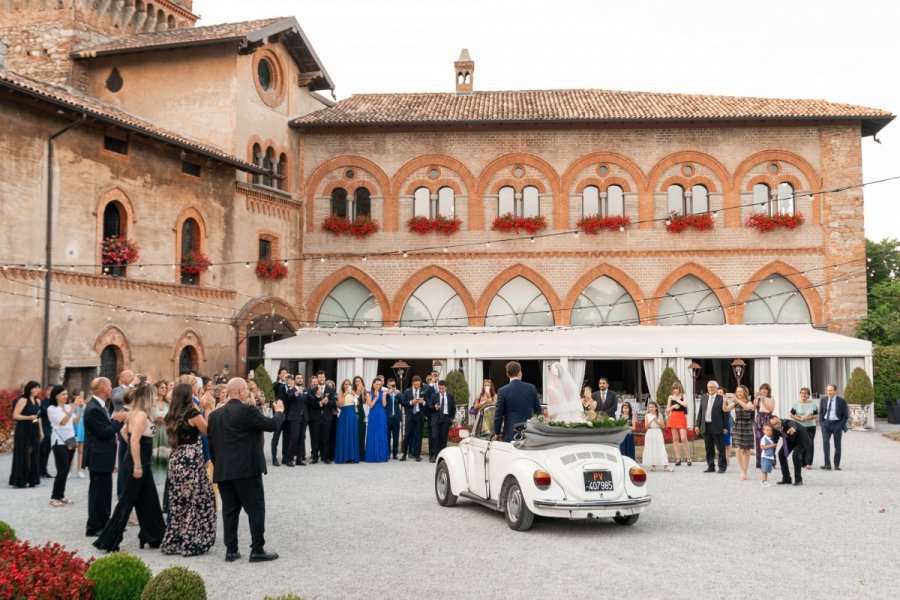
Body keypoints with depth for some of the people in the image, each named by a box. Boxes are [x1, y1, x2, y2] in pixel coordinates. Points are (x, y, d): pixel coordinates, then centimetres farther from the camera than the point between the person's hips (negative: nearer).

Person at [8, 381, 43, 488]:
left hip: (34, 431, 7)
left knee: (33, 455, 7)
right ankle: (20, 480, 3)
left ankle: (31, 479, 12)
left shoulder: (37, 401, 13)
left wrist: (41, 431, 16)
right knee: (22, 455, -3)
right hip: (23, 431, -7)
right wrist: (29, 417, -22)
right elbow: (15, 415, -12)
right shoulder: (23, 400, -8)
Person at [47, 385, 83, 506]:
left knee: (66, 470, 7)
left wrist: (81, 409, 0)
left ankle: (61, 496, 14)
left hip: (70, 440, 6)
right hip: (59, 442, -6)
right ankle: (54, 497, -3)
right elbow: (63, 422, -18)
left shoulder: (68, 407, 9)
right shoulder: (52, 409, -7)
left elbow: (75, 421, 8)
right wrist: (73, 408, -22)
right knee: (62, 471, -10)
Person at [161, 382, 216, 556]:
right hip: (191, 460, -7)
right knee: (198, 501, 2)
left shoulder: (171, 416, 8)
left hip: (175, 460, 7)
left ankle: (173, 542, 20)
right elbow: (209, 431, -6)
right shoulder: (193, 413, -11)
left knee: (178, 502, 14)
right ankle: (192, 543, 3)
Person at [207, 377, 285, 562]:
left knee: (230, 511, 11)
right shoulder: (247, 411, -13)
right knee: (256, 510, 2)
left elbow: (211, 444, 12)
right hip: (247, 469, -7)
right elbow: (273, 425, -9)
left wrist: (218, 464, 20)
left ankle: (231, 550, 13)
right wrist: (279, 411, 11)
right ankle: (257, 550, 4)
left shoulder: (215, 415, 9)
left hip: (223, 471, 7)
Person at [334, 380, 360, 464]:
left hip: (352, 416, 3)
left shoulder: (353, 394, 10)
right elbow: (340, 404, -13)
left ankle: (352, 457, 8)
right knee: (343, 435, -2)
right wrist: (344, 395, -13)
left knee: (352, 435, 4)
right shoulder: (340, 394, 3)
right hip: (344, 415, -3)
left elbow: (356, 404, 4)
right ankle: (343, 457, 2)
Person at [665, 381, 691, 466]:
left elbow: (685, 404, -17)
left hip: (681, 417, -3)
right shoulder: (670, 397, 10)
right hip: (673, 417, 3)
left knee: (683, 438, -11)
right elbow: (667, 409, 10)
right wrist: (673, 406, -8)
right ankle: (678, 458, 8)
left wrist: (677, 400, -8)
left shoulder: (683, 396, 2)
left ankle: (688, 458, -4)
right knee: (675, 439, 3)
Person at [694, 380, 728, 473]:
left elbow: (725, 413, -4)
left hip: (717, 427, -4)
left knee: (720, 448, 3)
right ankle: (711, 467, 18)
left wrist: (725, 427, -7)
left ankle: (722, 467, 12)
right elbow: (700, 412, 12)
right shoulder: (703, 397, 11)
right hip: (706, 426, 5)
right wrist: (697, 425, 8)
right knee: (709, 448, 10)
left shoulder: (721, 398, -3)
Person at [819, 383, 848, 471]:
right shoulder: (823, 399, 4)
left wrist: (841, 425, -8)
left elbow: (846, 415, 0)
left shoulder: (841, 401, -5)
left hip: (837, 424, -2)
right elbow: (821, 412, 14)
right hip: (826, 423, 2)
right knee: (825, 442, -13)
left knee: (837, 445, 4)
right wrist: (822, 423, 4)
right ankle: (827, 464, -12)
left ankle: (837, 465, 15)